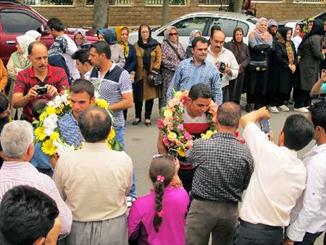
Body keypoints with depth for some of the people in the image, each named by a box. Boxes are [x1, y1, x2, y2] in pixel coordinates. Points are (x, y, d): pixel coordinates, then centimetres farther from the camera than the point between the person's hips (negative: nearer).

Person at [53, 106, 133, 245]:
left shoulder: (65, 161, -22)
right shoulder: (124, 160, -21)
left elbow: (58, 197, -7)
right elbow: (126, 191, -3)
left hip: (79, 233, 0)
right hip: (114, 230, 0)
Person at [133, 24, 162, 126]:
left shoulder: (155, 45, 4)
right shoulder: (136, 45, 5)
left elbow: (158, 59, 2)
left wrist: (154, 70, -6)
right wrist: (133, 71, -5)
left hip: (151, 74, 0)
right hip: (139, 74, 0)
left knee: (150, 96, 3)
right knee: (138, 96, 3)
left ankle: (147, 118, 14)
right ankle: (138, 117, 17)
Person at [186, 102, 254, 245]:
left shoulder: (200, 145, -16)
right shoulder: (245, 152, -13)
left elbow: (189, 157, 7)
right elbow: (246, 185, -1)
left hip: (201, 206, -2)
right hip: (230, 210, 2)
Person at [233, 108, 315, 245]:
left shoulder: (269, 151, -17)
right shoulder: (302, 171, -1)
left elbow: (245, 120, -3)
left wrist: (261, 112, 15)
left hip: (250, 230, -5)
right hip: (276, 233, 5)